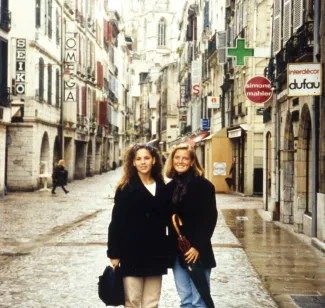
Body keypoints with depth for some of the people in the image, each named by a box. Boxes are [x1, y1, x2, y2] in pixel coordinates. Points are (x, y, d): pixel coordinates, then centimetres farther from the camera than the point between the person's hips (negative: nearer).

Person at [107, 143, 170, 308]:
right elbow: (116, 222, -6)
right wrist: (114, 253, -9)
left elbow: (165, 219, 14)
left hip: (155, 254, 4)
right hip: (132, 253, -4)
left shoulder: (162, 188, 7)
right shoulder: (125, 188, -5)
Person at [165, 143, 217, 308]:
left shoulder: (203, 185, -7)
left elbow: (209, 218, -11)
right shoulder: (170, 187, 10)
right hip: (177, 251, 5)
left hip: (196, 251, -5)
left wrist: (197, 246, -17)